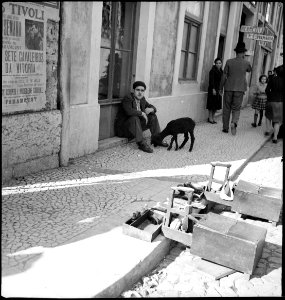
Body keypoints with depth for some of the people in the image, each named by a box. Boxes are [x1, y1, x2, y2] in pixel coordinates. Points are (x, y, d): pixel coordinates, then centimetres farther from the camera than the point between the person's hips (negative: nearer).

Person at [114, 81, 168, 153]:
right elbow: (129, 111, -37)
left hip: (135, 125, 8)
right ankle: (142, 143, -36)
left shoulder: (142, 99, 5)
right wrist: (142, 113, -25)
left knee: (153, 117, 2)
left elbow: (153, 107, 15)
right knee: (135, 118, -36)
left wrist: (150, 109, -10)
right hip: (122, 127, -8)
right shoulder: (127, 99, -18)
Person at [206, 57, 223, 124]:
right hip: (213, 89, -7)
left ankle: (213, 117, 19)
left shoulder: (221, 71, 13)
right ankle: (210, 118, 4)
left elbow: (221, 81, 17)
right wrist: (213, 89, -20)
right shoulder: (213, 70, -9)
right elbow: (211, 80, -14)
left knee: (216, 104, 10)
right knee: (212, 104, -3)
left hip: (218, 89, 8)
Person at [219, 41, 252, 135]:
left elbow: (224, 76, -4)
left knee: (226, 108, 10)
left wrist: (221, 88, 5)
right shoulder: (246, 63, -2)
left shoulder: (229, 62, -4)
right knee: (236, 109, 7)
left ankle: (225, 128, 16)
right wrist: (244, 59, 18)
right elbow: (249, 70, 21)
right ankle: (234, 122, -19)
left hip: (229, 88, 0)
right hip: (240, 89, 0)